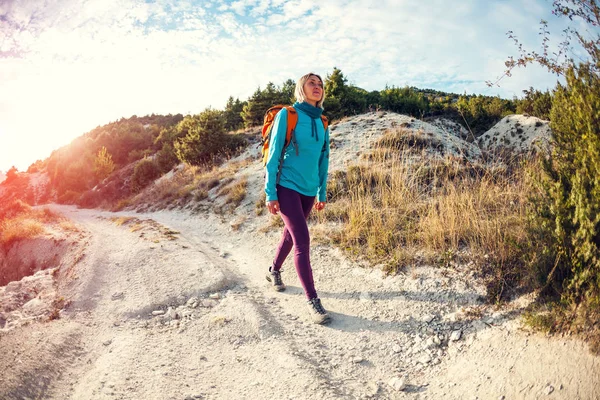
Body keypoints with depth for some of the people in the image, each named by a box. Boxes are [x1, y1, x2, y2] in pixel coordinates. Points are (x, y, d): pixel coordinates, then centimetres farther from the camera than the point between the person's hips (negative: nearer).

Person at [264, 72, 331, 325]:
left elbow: (323, 159, 12)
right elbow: (274, 154, -10)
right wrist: (270, 193, -12)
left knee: (291, 234, 19)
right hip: (287, 186, -6)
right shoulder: (287, 115, -8)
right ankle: (313, 301, -6)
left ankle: (274, 271, 45)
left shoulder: (322, 122, 7)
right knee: (302, 241, -12)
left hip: (309, 190, 6)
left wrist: (322, 193, 13)